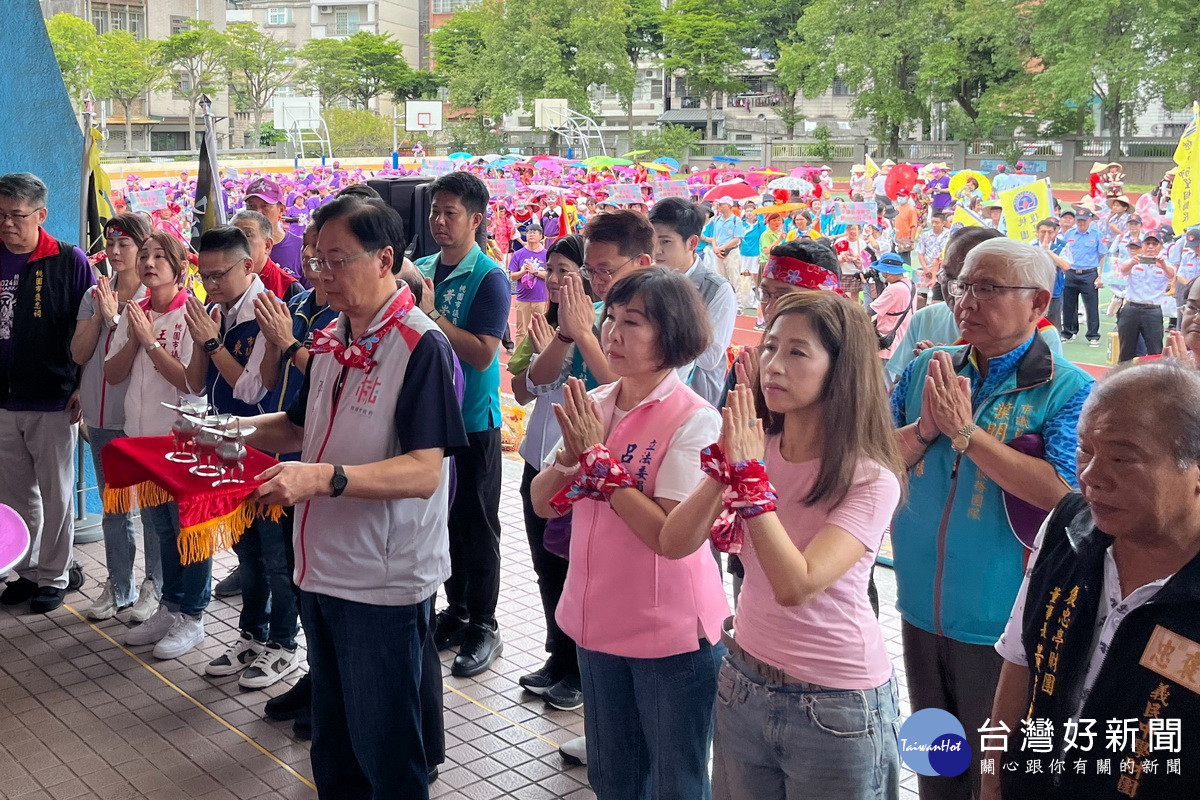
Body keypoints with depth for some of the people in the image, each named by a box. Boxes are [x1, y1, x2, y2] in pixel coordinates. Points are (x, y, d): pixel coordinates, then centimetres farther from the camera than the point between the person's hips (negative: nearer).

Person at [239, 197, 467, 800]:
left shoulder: (421, 346, -17)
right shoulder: (331, 340, 9)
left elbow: (424, 472, -24)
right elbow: (301, 428, 21)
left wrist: (325, 478, -35)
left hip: (384, 585, -8)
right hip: (322, 570, 8)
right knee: (332, 746, 22)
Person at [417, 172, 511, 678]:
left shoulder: (489, 278, -13)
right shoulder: (421, 270, 7)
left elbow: (482, 353, -21)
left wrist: (430, 313, -23)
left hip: (474, 420, -6)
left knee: (476, 525, 3)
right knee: (442, 517, 15)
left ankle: (484, 627, 16)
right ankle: (456, 611, 31)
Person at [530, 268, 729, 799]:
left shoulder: (694, 420, -18)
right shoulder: (593, 405, 1)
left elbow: (671, 536, -26)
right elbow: (543, 504, 3)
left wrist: (599, 457, -22)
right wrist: (571, 455, -17)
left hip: (671, 634, -6)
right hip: (598, 622, 6)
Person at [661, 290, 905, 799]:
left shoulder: (870, 480, -18)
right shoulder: (755, 449, -2)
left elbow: (795, 586, -30)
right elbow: (675, 543, -9)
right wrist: (724, 462, -21)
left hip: (835, 706, -5)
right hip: (742, 685, 5)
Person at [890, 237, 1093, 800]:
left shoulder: (1068, 391, -13)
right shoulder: (926, 370, 1)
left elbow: (1063, 491, -27)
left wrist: (964, 431, -25)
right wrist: (924, 429, -19)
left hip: (1000, 624, -4)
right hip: (922, 610, 4)